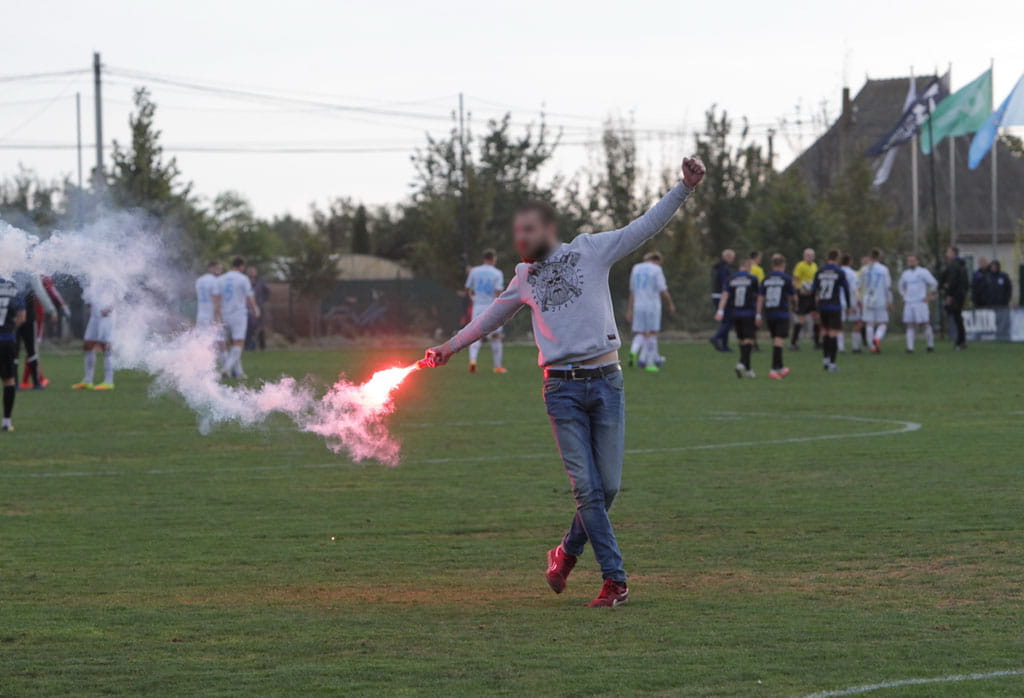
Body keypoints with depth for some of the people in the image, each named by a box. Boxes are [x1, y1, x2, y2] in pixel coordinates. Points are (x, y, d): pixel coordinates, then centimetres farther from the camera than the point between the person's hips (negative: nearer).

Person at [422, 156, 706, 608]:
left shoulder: (591, 250, 7)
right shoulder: (524, 278, 17)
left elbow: (645, 227, 2)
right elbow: (494, 316, 33)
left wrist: (684, 188, -9)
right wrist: (452, 346, 41)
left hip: (605, 382, -1)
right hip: (562, 389, 1)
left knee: (608, 487, -1)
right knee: (587, 488, -9)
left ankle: (568, 554, 23)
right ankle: (614, 580, -5)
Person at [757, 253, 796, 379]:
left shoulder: (766, 279, 6)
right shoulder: (787, 279, -5)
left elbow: (760, 298, 3)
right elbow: (794, 296, 4)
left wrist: (758, 314, 5)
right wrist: (794, 305, 26)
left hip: (768, 312, 5)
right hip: (782, 313, -5)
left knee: (775, 340, 17)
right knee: (779, 341, -7)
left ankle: (780, 366, 30)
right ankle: (774, 369, -17)